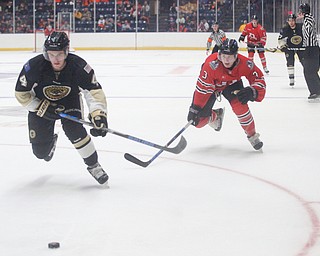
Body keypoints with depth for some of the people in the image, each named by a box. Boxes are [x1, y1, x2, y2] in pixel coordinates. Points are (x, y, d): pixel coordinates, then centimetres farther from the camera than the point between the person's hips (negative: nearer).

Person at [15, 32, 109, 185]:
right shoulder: (33, 67, -30)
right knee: (40, 151, 2)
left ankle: (93, 165, -9)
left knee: (74, 130, -29)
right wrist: (43, 108, -25)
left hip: (70, 103, -1)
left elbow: (94, 91, -31)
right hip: (41, 104, 1)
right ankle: (51, 141, 41)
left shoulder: (78, 66, -30)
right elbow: (21, 93, -18)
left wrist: (98, 114, -46)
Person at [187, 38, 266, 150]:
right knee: (199, 121, -5)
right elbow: (203, 88, -32)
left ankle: (252, 135, -7)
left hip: (232, 84, 1)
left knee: (239, 103, -30)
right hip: (212, 85, -1)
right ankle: (215, 116, 34)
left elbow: (259, 79, -23)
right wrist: (195, 109, -31)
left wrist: (252, 92, -44)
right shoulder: (211, 64, -39)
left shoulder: (244, 64, -32)